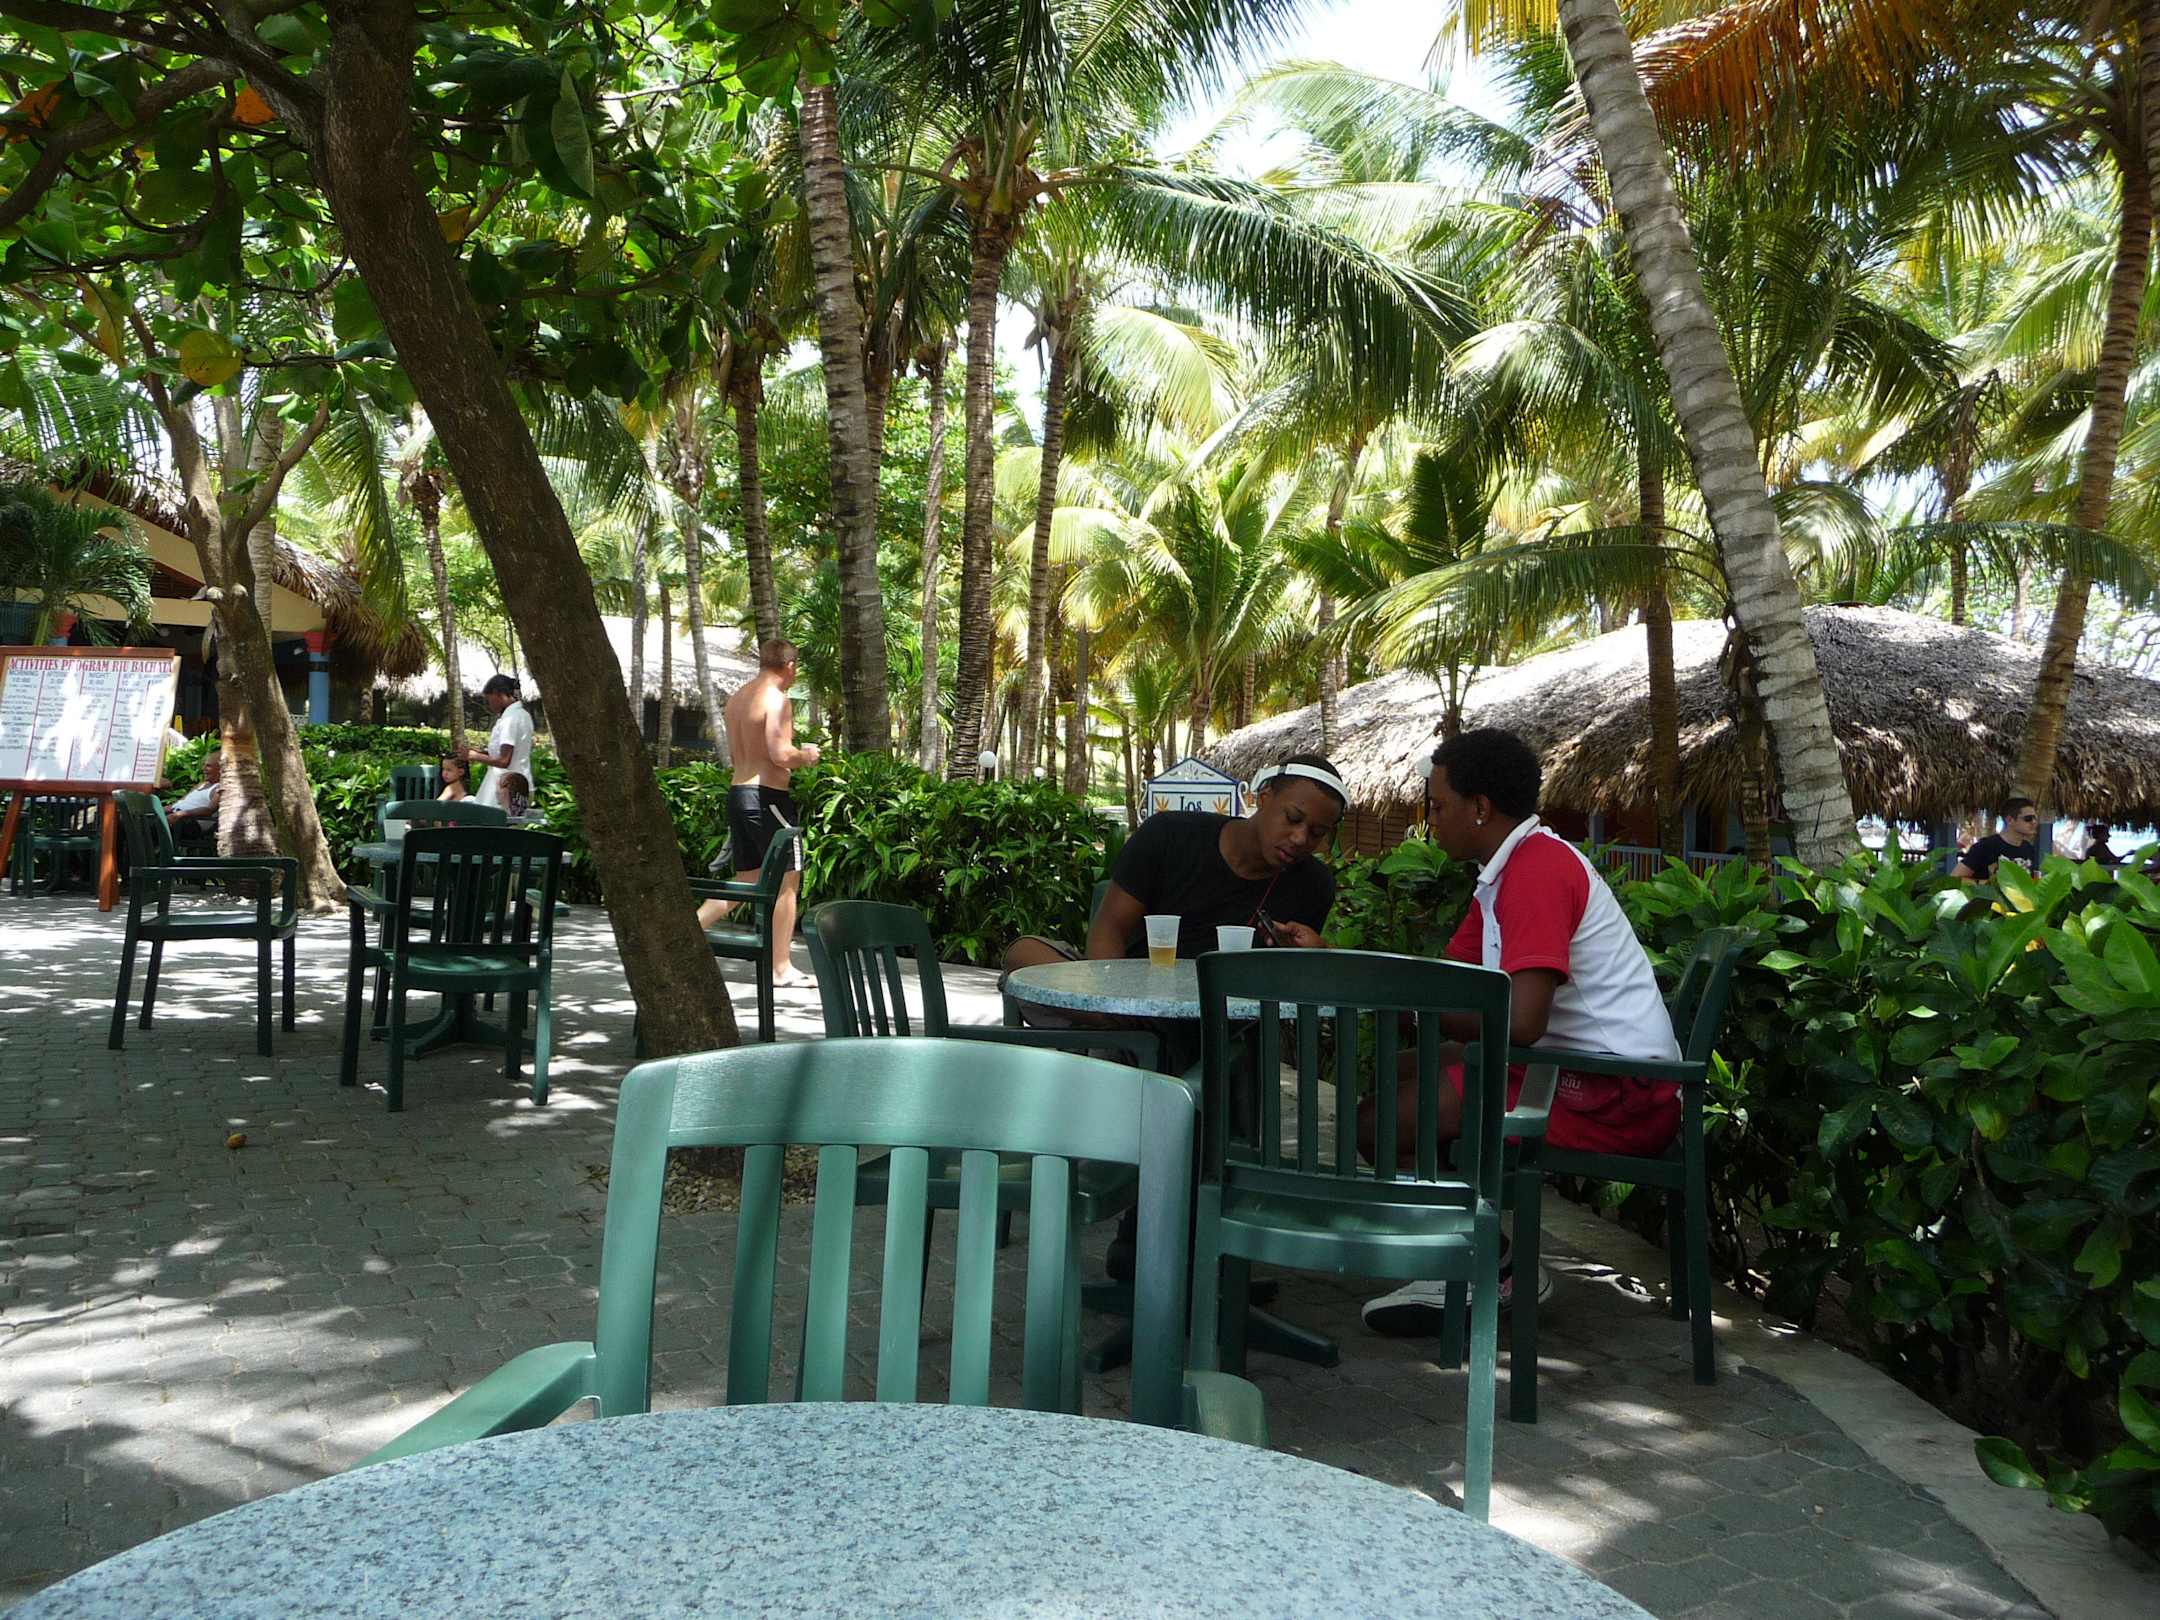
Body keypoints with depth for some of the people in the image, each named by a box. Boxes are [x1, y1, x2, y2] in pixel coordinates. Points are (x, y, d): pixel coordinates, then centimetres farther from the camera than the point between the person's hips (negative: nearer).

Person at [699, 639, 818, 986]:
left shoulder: (737, 697, 14)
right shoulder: (777, 700, -13)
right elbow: (780, 755, -23)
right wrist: (806, 756, -2)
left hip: (738, 792, 8)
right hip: (768, 796, -8)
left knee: (746, 881, 16)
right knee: (787, 882, 3)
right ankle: (781, 968, 8)